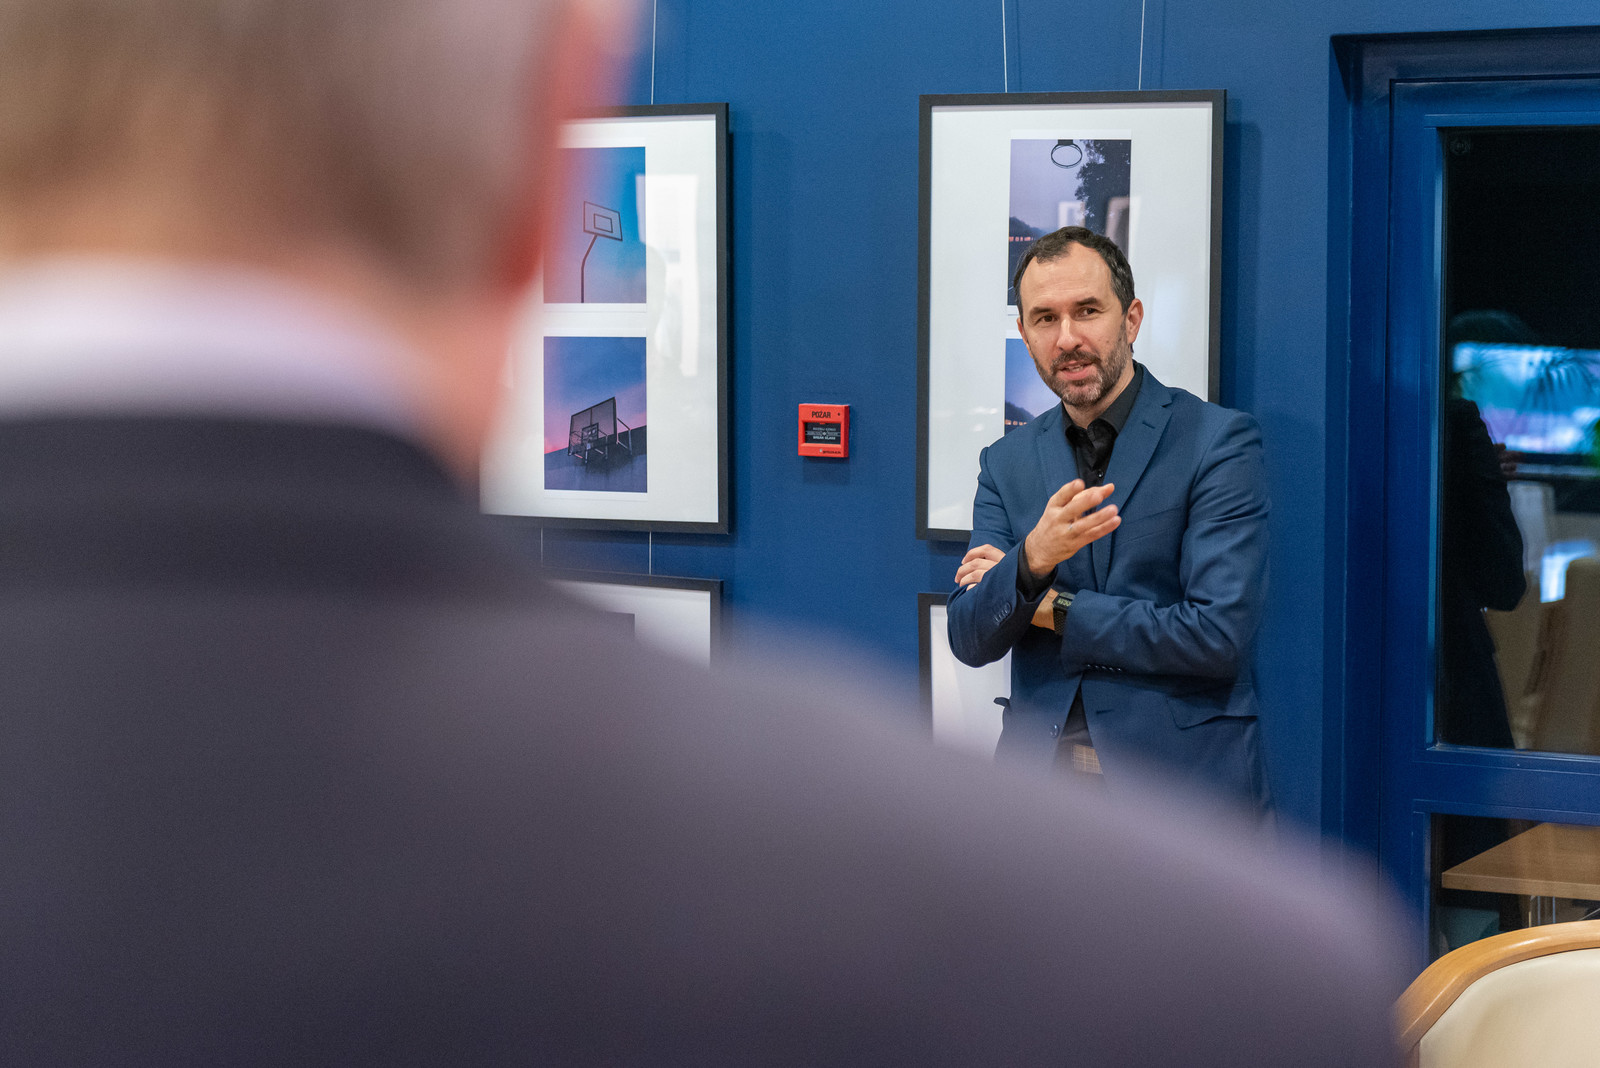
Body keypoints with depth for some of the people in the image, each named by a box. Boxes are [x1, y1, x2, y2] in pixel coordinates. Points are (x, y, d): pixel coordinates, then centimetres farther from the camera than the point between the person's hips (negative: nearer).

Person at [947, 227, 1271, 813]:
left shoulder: (1220, 441, -5)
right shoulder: (1007, 462, 11)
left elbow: (1218, 635, -14)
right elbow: (970, 642, 4)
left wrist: (1052, 607, -6)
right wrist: (1030, 563, -17)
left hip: (1179, 780, -2)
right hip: (1040, 775, 3)